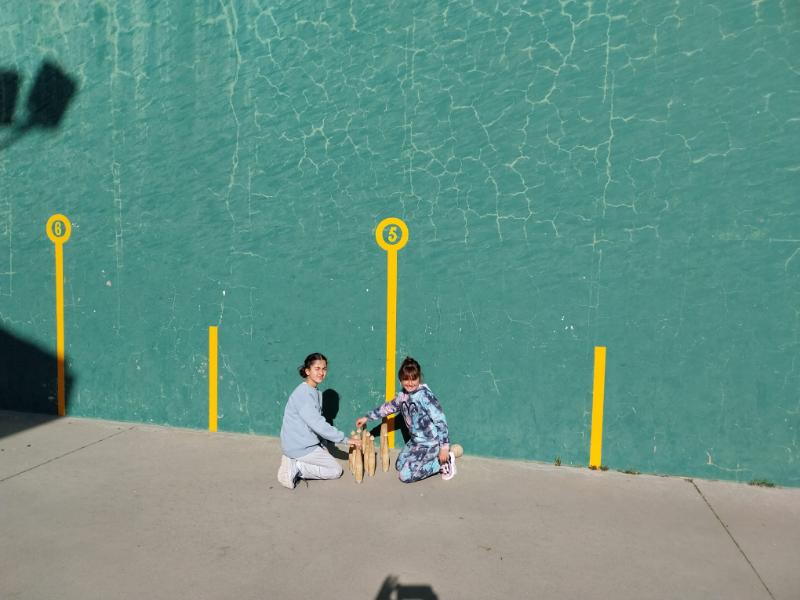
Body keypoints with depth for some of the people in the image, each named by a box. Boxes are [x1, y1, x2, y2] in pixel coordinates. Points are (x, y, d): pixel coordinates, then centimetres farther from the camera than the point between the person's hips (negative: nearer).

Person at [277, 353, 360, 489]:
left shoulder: (316, 392, 8)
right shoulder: (303, 393, -21)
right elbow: (318, 424, -25)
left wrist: (321, 445, 1)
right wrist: (345, 440, -20)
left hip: (303, 443, 9)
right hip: (301, 447, -9)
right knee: (336, 470, -1)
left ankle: (294, 462, 9)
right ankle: (296, 468, -5)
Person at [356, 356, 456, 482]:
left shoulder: (425, 396, -23)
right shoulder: (403, 396, 1)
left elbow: (440, 421, -23)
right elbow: (388, 407, 17)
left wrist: (445, 446, -24)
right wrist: (367, 417, 20)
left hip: (430, 443, -9)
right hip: (415, 441, 9)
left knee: (405, 475, -10)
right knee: (399, 465, 19)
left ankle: (443, 462, 0)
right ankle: (433, 458, 19)